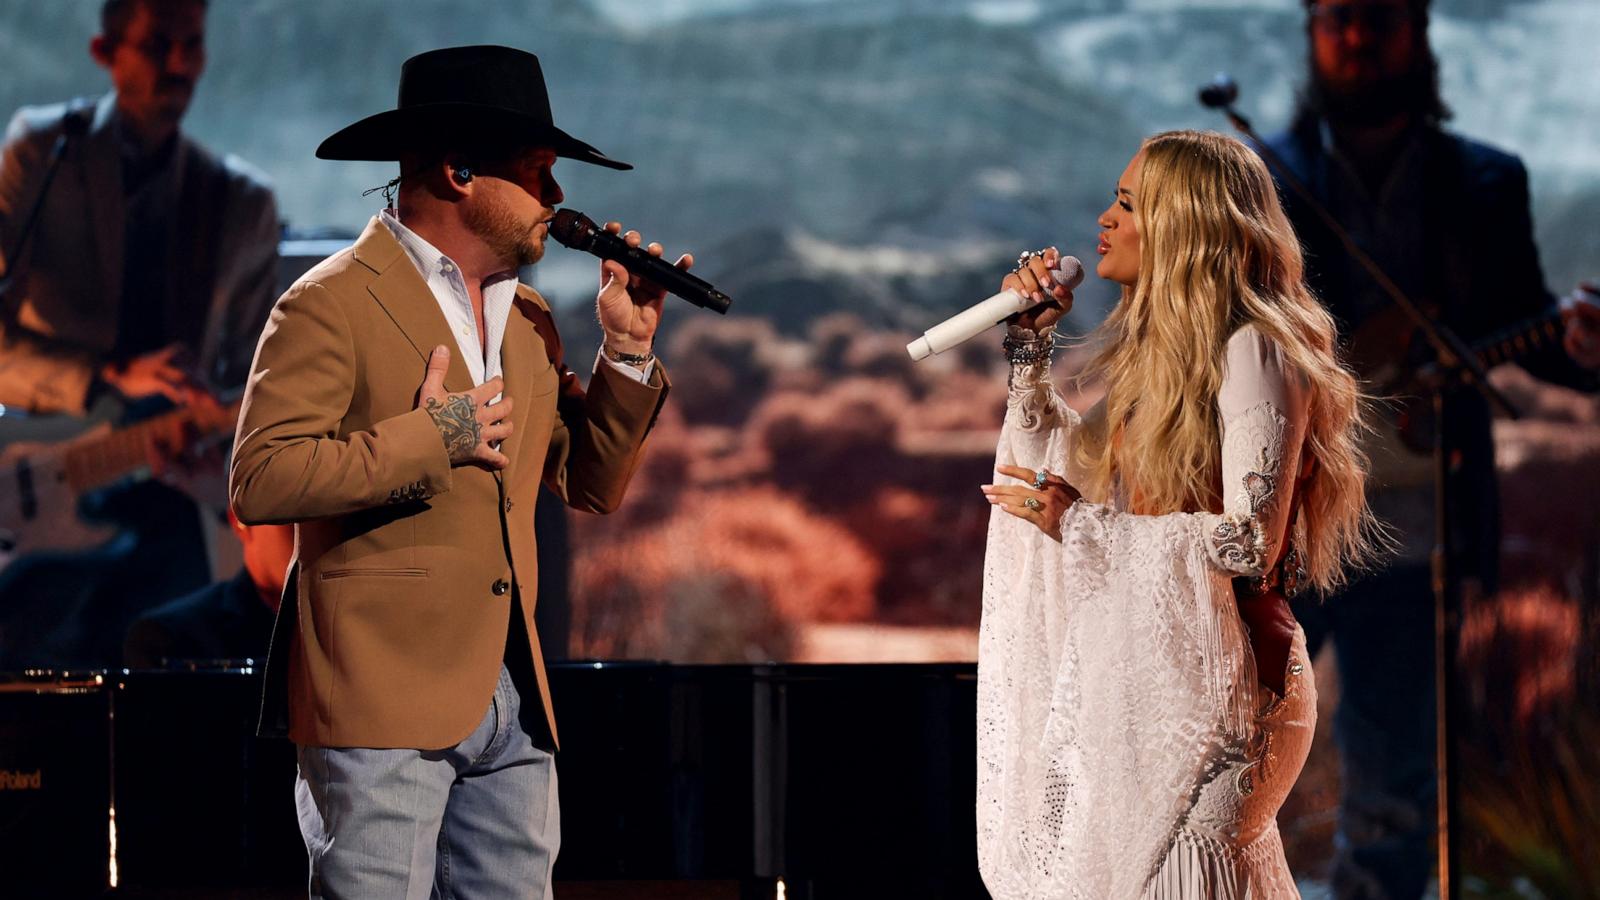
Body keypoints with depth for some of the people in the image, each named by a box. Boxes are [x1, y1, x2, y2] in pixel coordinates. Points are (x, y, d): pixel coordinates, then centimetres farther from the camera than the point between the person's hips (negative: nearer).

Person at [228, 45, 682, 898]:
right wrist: (427, 440, -15)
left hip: (513, 701, 7)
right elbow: (260, 481, -15)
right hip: (381, 700, -7)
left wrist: (625, 352, 7)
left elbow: (590, 485, 19)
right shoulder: (331, 304, -7)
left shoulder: (526, 317, 18)